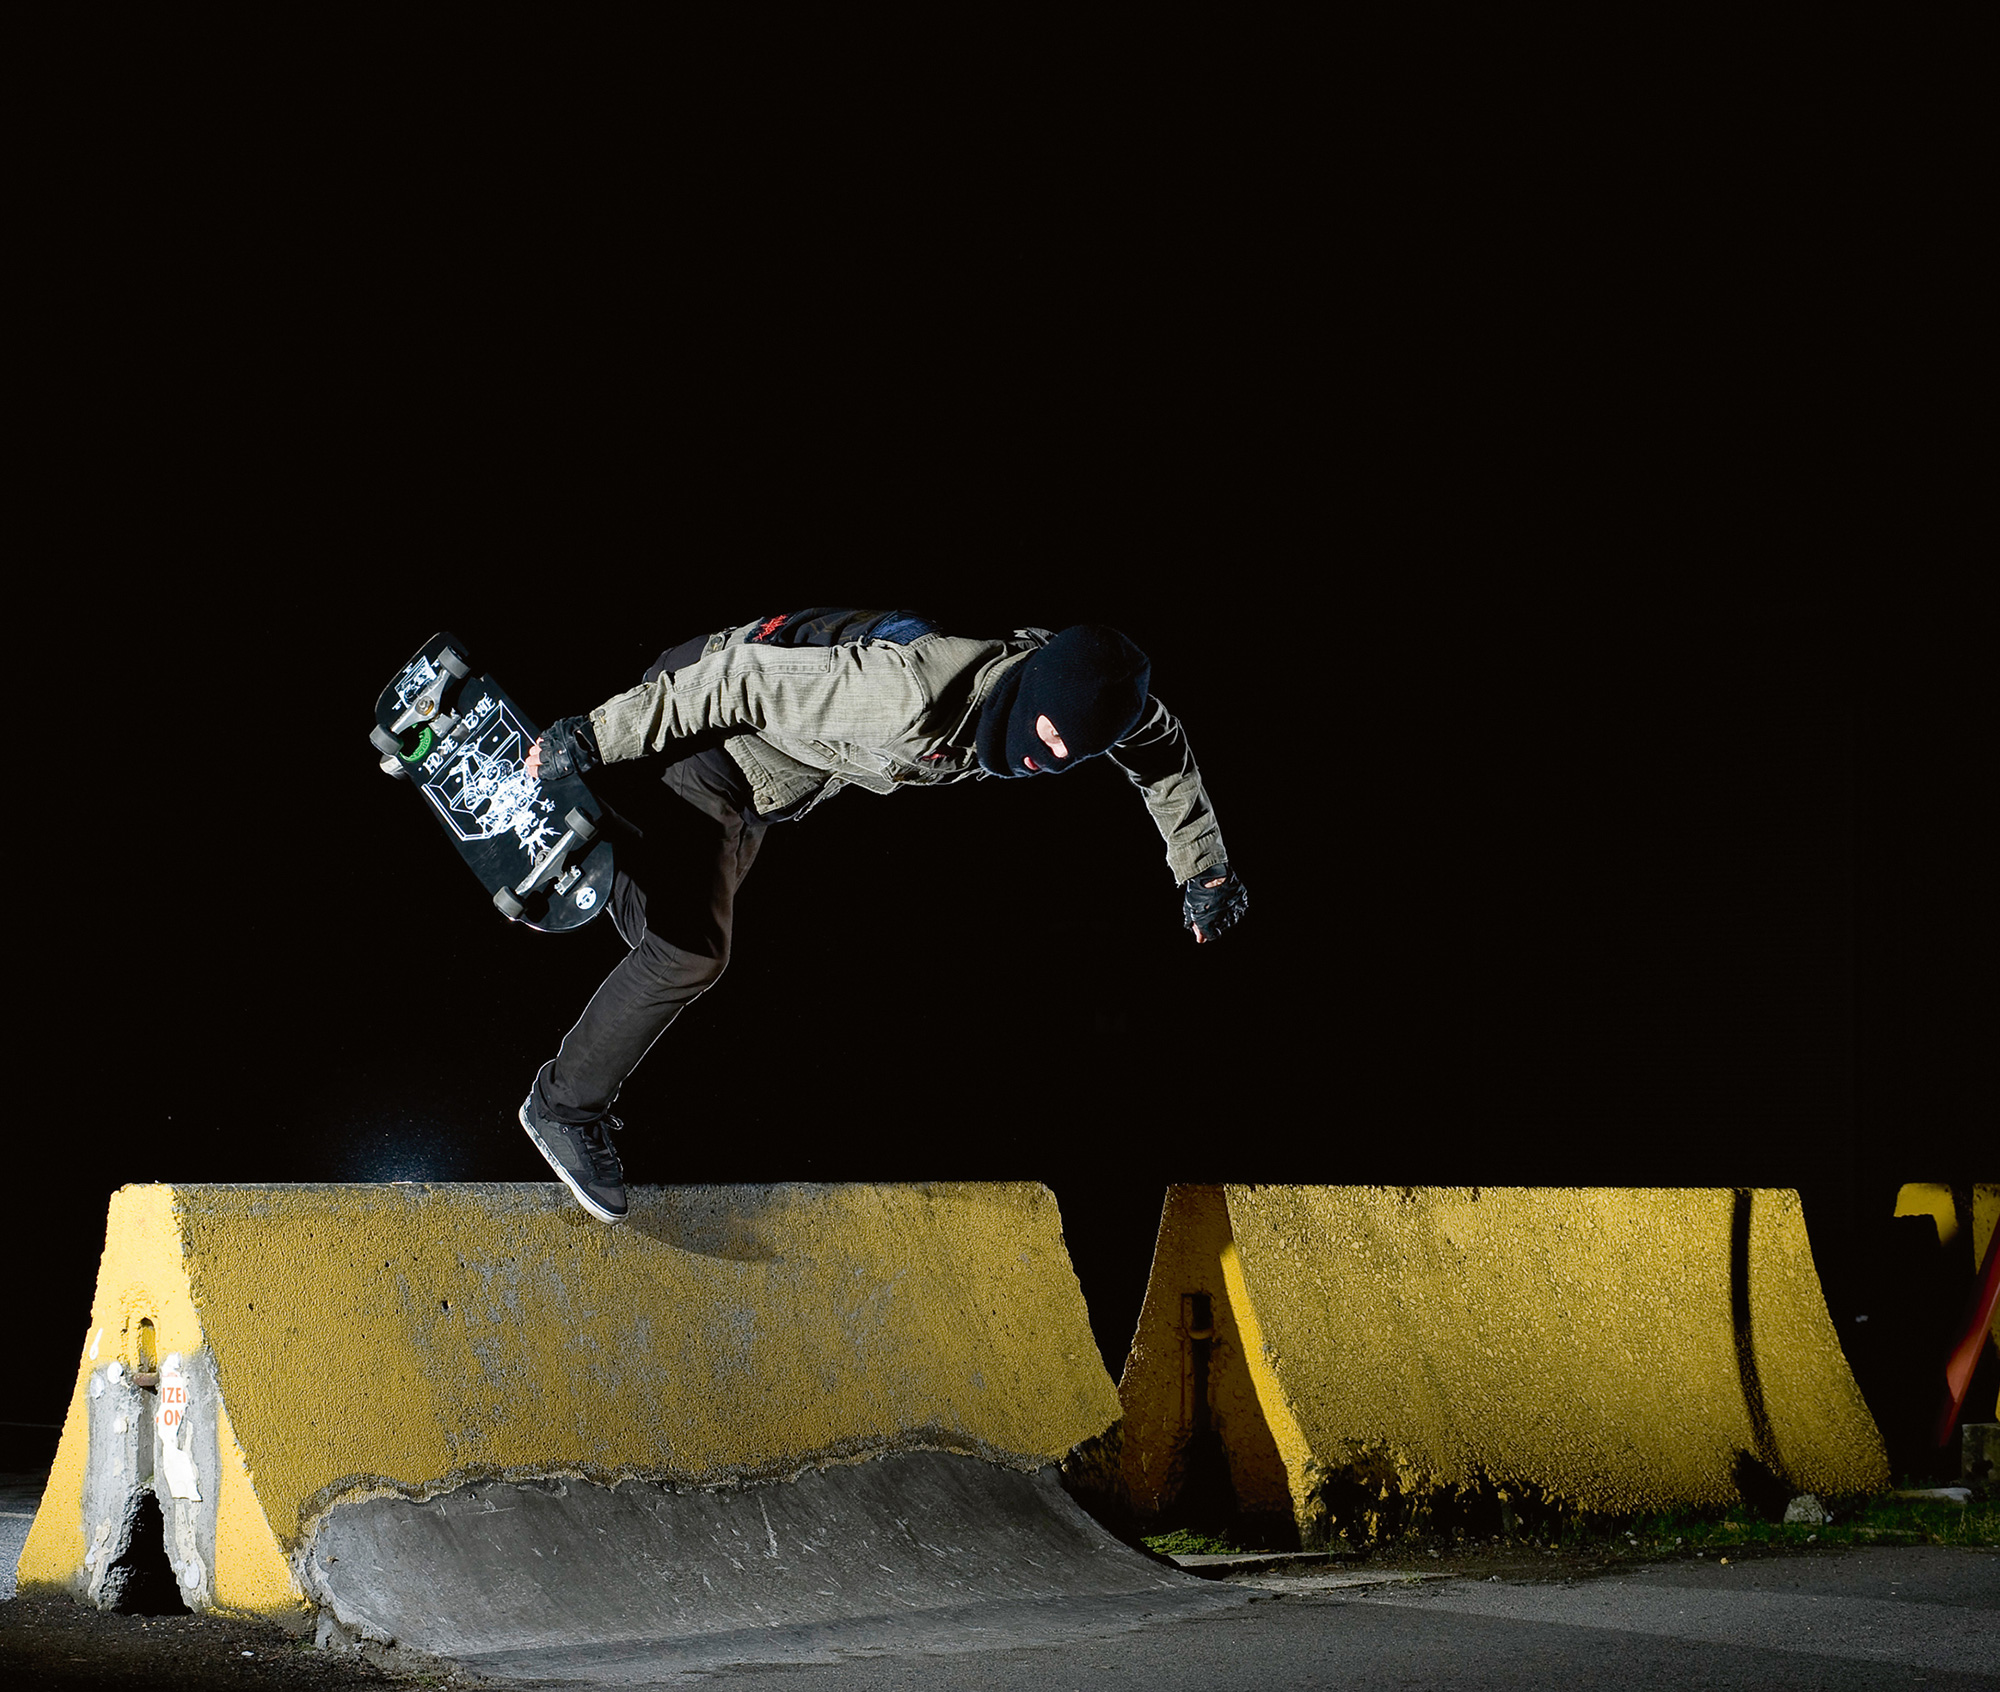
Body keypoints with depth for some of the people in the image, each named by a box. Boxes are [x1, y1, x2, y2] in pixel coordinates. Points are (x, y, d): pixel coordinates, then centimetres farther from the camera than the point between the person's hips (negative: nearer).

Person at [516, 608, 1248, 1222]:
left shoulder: (1073, 689, -20)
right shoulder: (909, 697, -43)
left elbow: (1161, 743, 3)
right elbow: (746, 682, -36)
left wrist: (1203, 867, 10)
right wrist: (596, 738, -31)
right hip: (703, 721, -8)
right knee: (690, 951, -15)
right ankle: (566, 1105, 3)